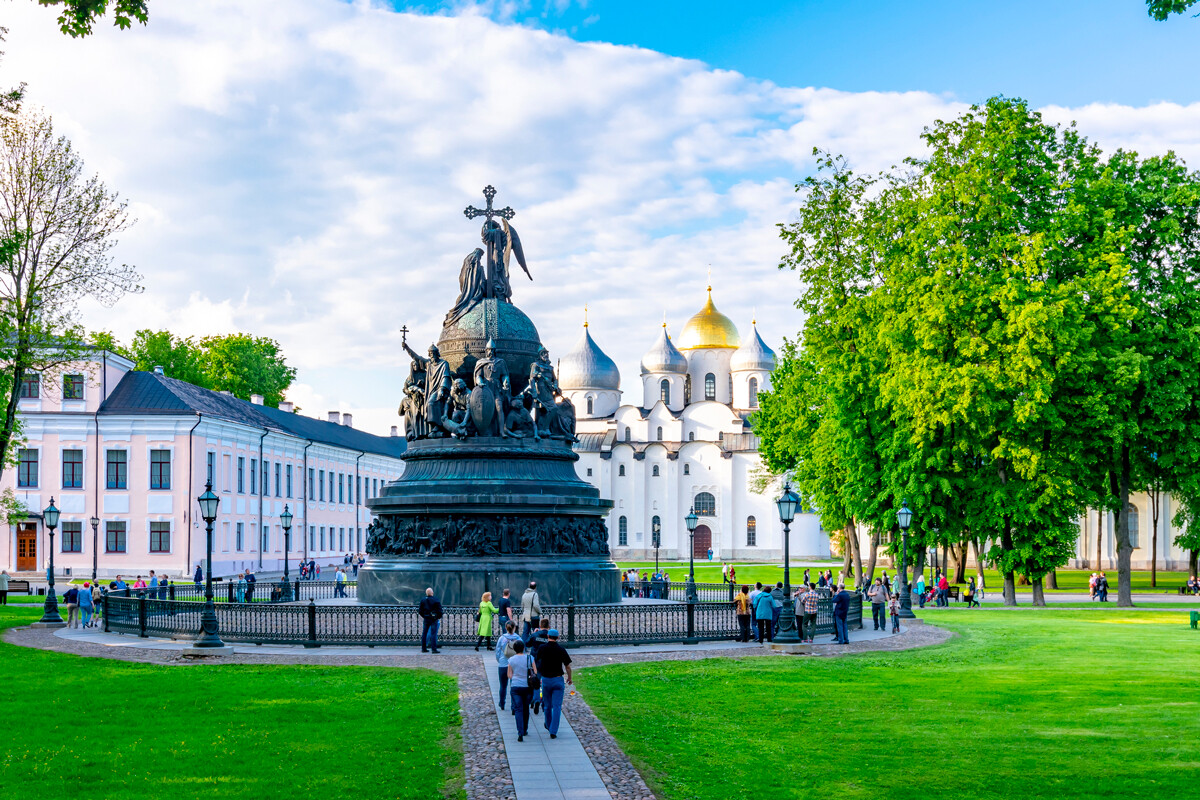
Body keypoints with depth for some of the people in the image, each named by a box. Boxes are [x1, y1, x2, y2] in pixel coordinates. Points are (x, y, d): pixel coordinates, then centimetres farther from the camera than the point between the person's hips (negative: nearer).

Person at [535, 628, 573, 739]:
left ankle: (549, 726, 38)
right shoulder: (561, 649, -8)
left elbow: (537, 659, 14)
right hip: (558, 680, -2)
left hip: (545, 680, 2)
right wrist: (569, 678, 13)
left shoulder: (542, 648, -6)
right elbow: (568, 666, -4)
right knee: (557, 707, -1)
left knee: (548, 705, 20)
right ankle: (553, 732, -9)